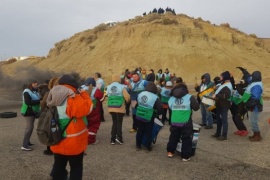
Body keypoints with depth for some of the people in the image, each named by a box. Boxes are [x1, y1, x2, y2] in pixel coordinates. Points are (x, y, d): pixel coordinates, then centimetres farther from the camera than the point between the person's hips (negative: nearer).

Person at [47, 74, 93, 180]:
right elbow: (87, 108, -19)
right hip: (74, 143, -7)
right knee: (76, 167, 11)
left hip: (57, 142, 7)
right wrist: (83, 94, -6)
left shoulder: (53, 99, 4)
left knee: (58, 166, 18)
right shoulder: (73, 99, -22)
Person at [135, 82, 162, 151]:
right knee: (148, 133, 9)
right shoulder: (155, 97, -13)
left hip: (139, 116, 5)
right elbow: (160, 109, -13)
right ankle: (148, 147, 19)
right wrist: (156, 114, 4)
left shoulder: (140, 94, 4)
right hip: (149, 118, -4)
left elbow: (136, 104, 14)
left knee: (140, 131, 16)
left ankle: (138, 145, 25)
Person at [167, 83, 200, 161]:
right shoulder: (189, 97, -7)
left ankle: (170, 152, 29)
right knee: (186, 139, 8)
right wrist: (193, 103, 13)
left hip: (174, 122, 4)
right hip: (186, 123, -3)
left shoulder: (171, 98, 4)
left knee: (173, 137, 21)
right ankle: (185, 156, 11)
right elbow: (196, 107, -6)